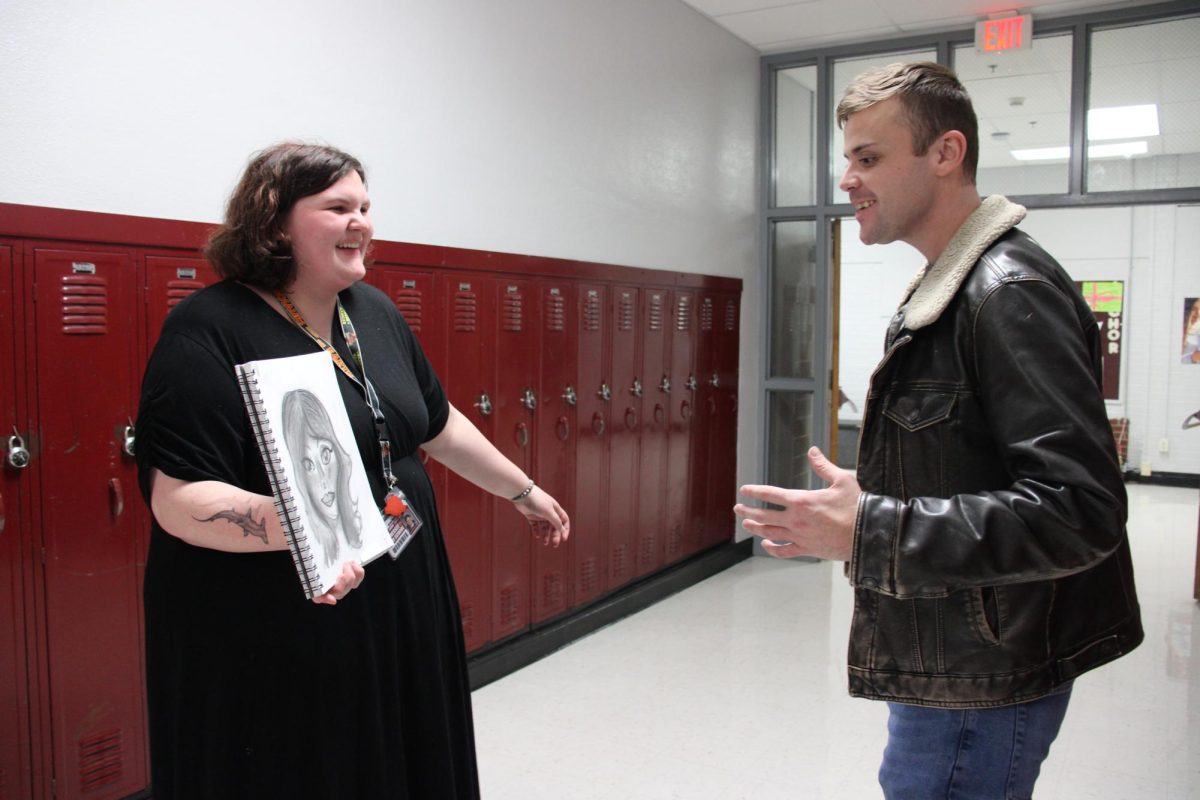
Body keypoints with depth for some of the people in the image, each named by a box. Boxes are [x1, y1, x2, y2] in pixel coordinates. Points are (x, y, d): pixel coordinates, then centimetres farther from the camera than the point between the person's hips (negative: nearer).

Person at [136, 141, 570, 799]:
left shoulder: (374, 311, 6)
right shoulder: (210, 330, -16)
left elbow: (438, 425, 16)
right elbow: (176, 499, -21)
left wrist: (524, 492, 22)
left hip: (402, 613, 7)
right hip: (271, 644, -6)